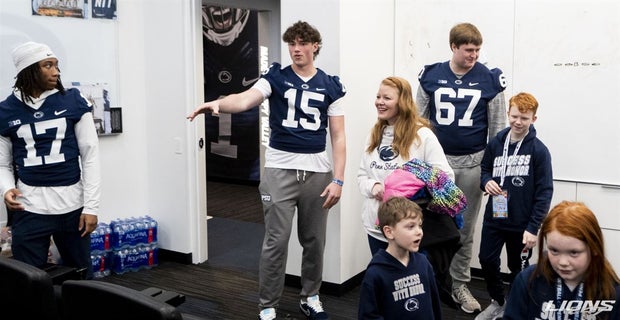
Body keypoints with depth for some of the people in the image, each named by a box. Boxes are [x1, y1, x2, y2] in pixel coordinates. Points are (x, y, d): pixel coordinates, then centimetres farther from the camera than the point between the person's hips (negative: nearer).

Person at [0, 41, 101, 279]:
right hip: (29, 209, 1)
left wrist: (91, 206, -4)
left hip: (72, 205, 0)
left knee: (81, 276, 12)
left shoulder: (73, 101, 0)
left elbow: (90, 156, 0)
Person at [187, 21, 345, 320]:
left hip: (317, 171, 2)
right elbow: (246, 99, -19)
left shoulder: (331, 86, 4)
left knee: (314, 240, 12)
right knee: (276, 241, 0)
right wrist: (218, 103, -40)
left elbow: (338, 136, 2)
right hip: (280, 169, -2)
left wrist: (338, 179, -5)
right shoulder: (276, 77, 0)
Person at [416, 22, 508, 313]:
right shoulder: (430, 76, 0)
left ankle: (460, 285, 22)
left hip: (472, 163, 0)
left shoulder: (490, 80, -3)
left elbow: (498, 128, 2)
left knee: (465, 228, 9)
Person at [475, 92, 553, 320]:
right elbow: (484, 170, 15)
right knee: (487, 260, 9)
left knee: (518, 268, 12)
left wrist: (533, 227, -14)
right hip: (494, 218, 4)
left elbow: (544, 192, -11)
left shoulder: (539, 150, -11)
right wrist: (486, 182, -10)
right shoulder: (496, 143, 0)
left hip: (522, 223, -3)